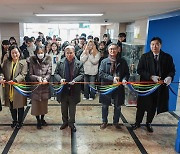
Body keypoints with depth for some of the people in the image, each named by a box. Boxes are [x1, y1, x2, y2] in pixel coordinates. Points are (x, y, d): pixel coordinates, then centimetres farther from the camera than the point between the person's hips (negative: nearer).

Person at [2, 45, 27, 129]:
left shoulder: (23, 62, -3)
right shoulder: (6, 62, 8)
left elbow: (23, 74, -12)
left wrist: (15, 80, -25)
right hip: (9, 88, 3)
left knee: (20, 105, 8)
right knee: (11, 106, 13)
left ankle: (20, 121, 25)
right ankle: (14, 120, 32)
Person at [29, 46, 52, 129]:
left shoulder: (48, 60, -5)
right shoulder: (33, 61, -6)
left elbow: (49, 73, -4)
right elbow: (31, 75, -5)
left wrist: (45, 79, -23)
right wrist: (38, 78, -22)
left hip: (45, 86, 1)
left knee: (44, 103, 13)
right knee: (36, 104, 5)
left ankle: (42, 119, 34)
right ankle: (38, 121, 24)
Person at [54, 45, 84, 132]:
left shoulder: (79, 64, -4)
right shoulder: (60, 63, 1)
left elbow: (81, 75, -6)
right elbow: (56, 73, 3)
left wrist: (75, 80, -24)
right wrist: (60, 79, -17)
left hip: (74, 90, -1)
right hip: (63, 89, 2)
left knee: (72, 108, 12)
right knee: (64, 108, 16)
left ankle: (71, 123, 30)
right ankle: (65, 122, 36)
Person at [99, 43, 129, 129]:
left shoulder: (122, 62, 1)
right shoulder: (104, 61, -3)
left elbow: (127, 73, 4)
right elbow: (101, 73, -12)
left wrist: (124, 79, -18)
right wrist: (112, 78, -23)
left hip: (119, 87, 1)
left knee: (118, 106, 14)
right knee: (105, 106, 13)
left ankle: (116, 122, 35)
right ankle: (104, 122, 33)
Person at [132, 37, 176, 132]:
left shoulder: (167, 57, 1)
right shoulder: (145, 57, -2)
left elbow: (172, 70, 3)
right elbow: (139, 70, -7)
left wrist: (170, 77, -20)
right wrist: (151, 76, -20)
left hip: (160, 87, 1)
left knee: (153, 107, 14)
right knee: (142, 106, 9)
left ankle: (148, 123, 34)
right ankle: (137, 123, 29)